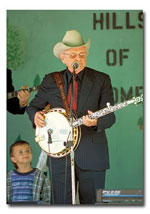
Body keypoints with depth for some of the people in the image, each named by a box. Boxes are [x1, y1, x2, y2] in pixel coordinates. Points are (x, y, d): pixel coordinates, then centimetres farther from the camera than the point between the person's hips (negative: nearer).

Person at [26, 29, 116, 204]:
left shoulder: (101, 80, 1)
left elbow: (110, 116, -4)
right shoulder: (51, 81, 8)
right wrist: (35, 115, -7)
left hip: (91, 156, -1)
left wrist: (96, 122, -26)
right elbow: (33, 106, 17)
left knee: (92, 204, 3)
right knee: (61, 203, 4)